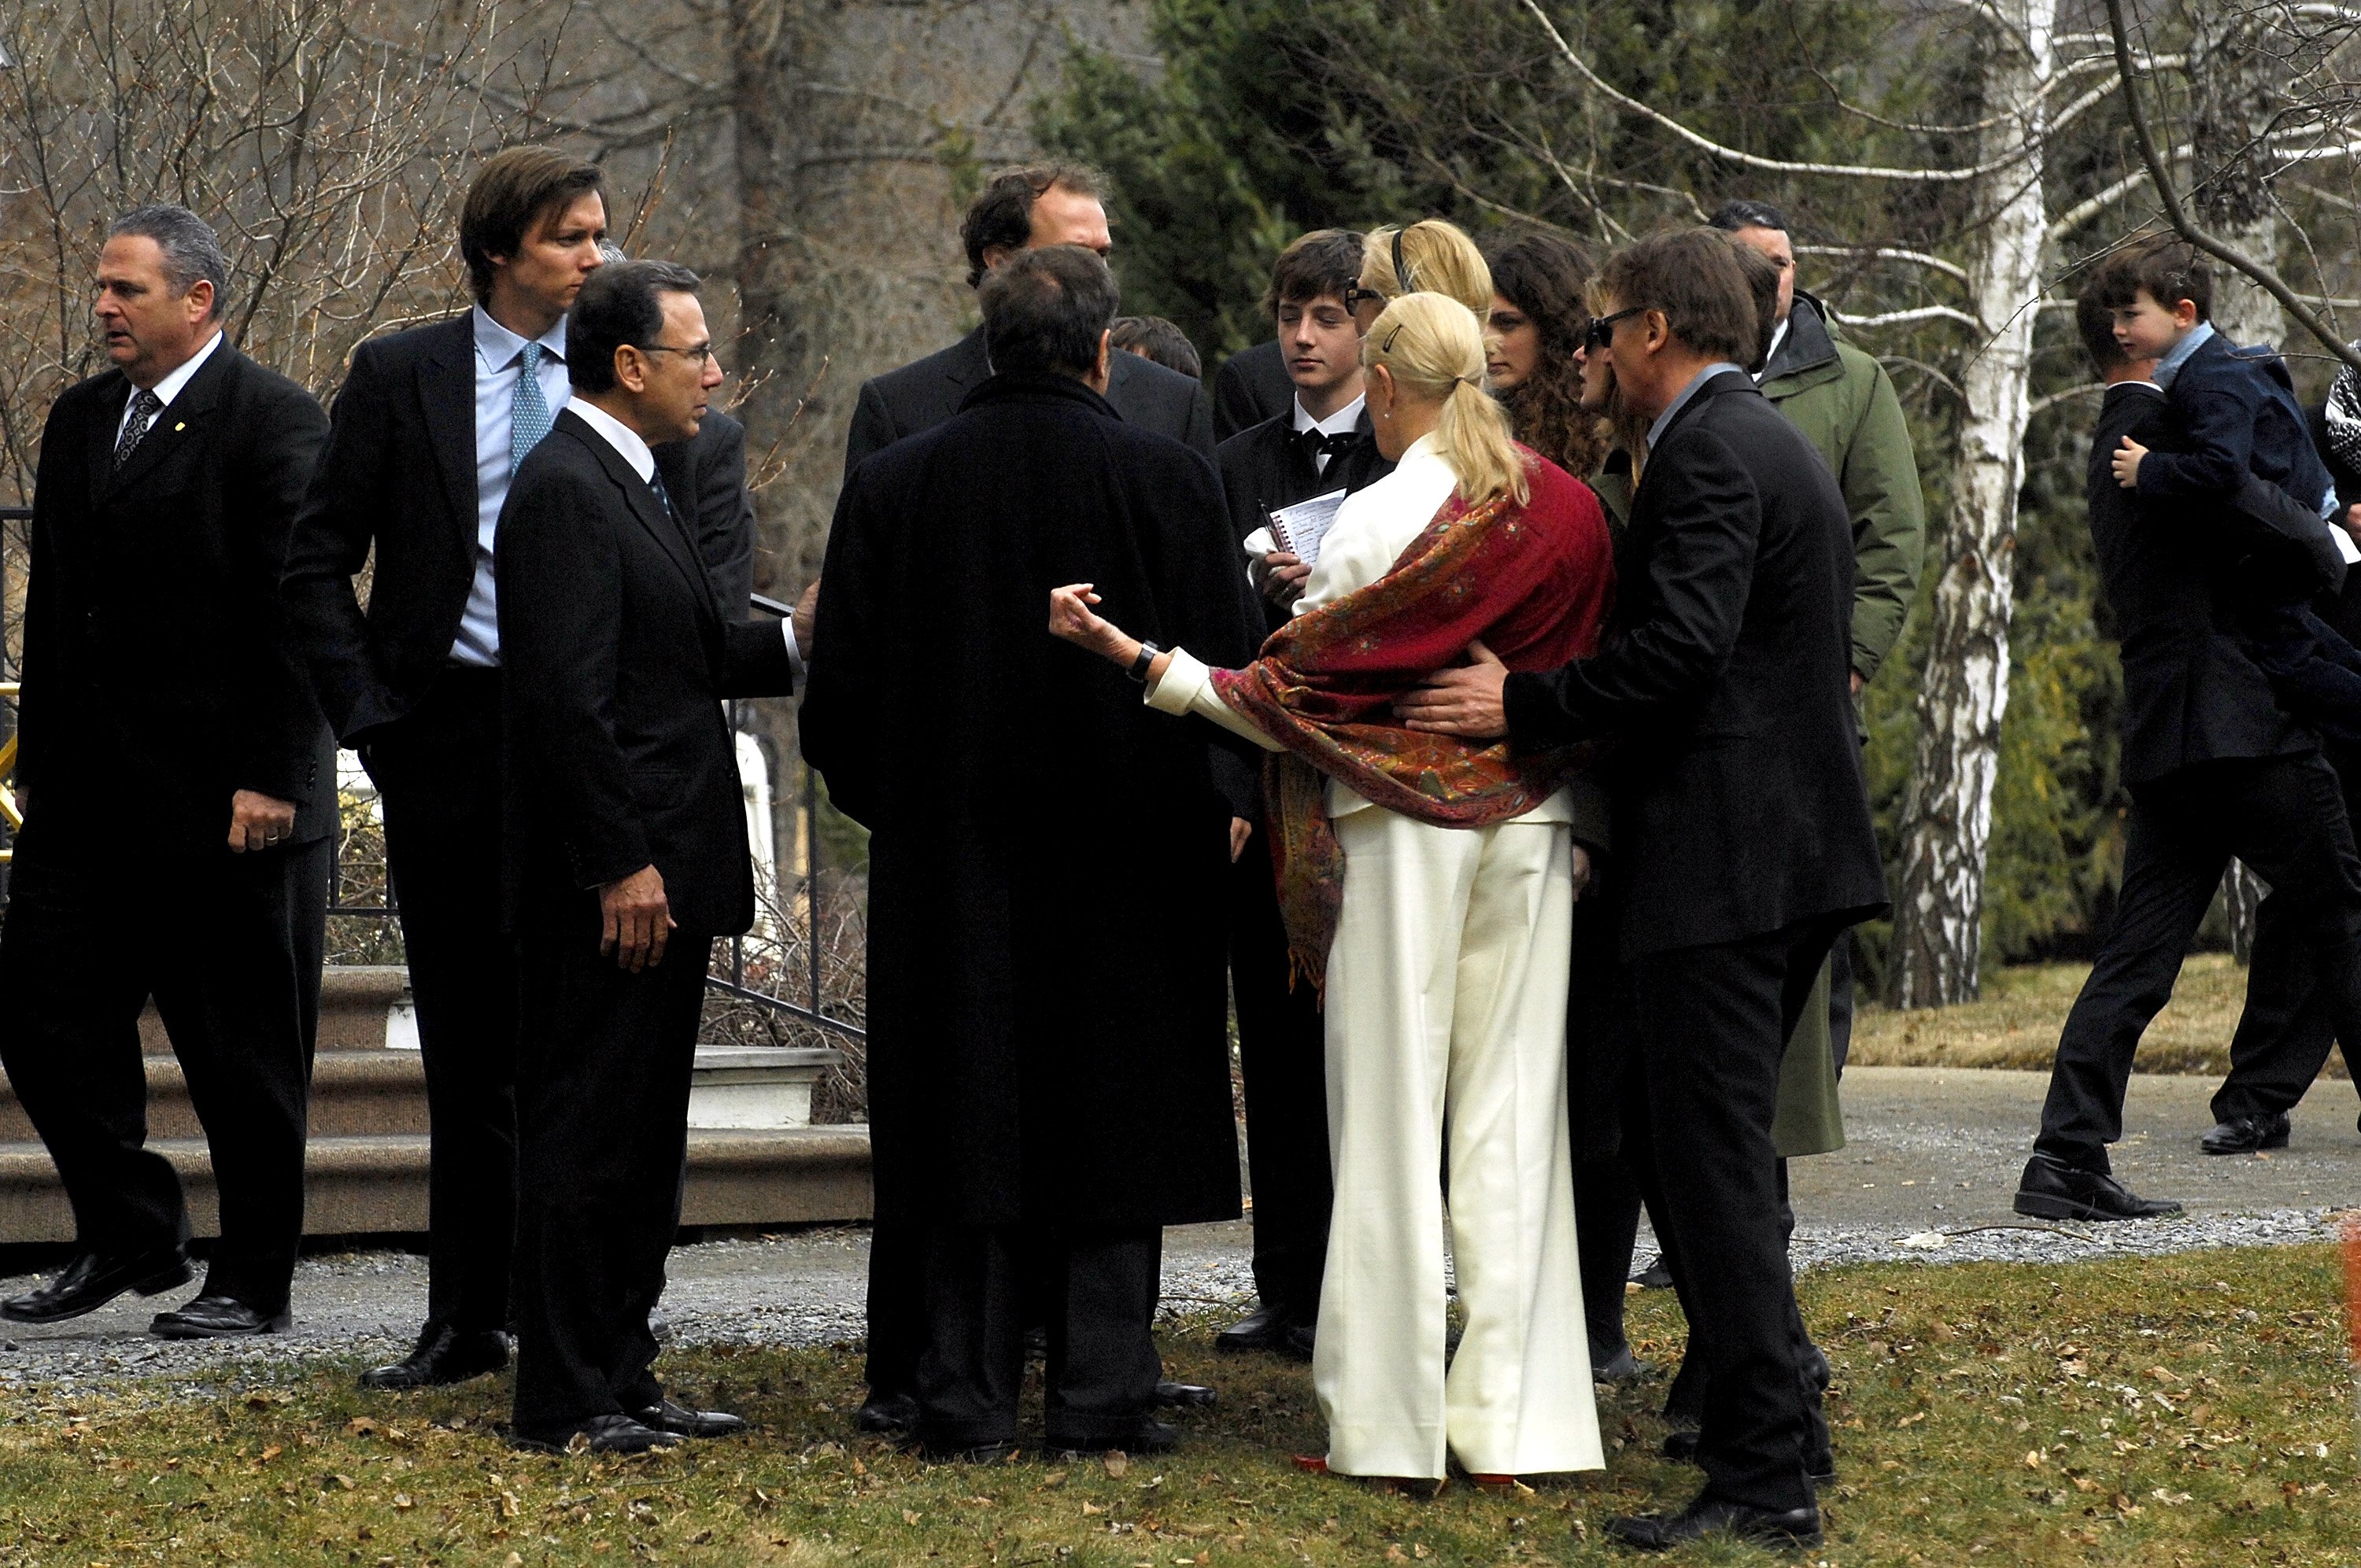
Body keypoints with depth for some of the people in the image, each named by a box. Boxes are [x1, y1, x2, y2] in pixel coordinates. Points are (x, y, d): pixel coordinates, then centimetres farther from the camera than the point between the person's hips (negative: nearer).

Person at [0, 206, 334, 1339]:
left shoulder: (273, 420, -8)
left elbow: (299, 608, -13)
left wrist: (269, 776, -17)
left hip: (230, 803, -7)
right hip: (91, 797, 7)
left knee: (243, 1050, 1)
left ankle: (253, 1283, 11)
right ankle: (130, 1236, 18)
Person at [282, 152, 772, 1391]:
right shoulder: (399, 375, 4)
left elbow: (719, 549, 7)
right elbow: (318, 557, 7)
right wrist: (359, 706, -3)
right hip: (448, 733, 1)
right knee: (465, 1040, 7)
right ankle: (466, 1322, 15)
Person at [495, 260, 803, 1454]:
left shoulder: (627, 484, 17)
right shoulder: (564, 488, -15)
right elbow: (567, 695, -21)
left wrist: (798, 644, 8)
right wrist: (621, 866, -23)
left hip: (661, 877, 11)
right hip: (608, 889, -11)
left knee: (642, 1139, 14)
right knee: (583, 1136, -5)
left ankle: (620, 1381, 21)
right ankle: (563, 1401, 0)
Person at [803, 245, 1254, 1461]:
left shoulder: (890, 485, 0)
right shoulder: (1169, 481, -7)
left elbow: (839, 696, 2)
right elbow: (1224, 674, -5)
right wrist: (1221, 803, 12)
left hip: (948, 858, 2)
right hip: (1126, 855, -2)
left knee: (968, 1122, 7)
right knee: (1113, 1118, 6)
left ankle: (966, 1402, 6)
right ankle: (1100, 1397, 4)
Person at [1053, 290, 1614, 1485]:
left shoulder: (1379, 522, -11)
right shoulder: (1567, 510, 4)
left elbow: (1288, 706, -11)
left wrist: (1135, 654, -12)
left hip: (1399, 833, -4)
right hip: (1533, 826, 4)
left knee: (1391, 1121, 0)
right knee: (1511, 1118, 6)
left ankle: (1390, 1424, 2)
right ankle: (1515, 1418, 5)